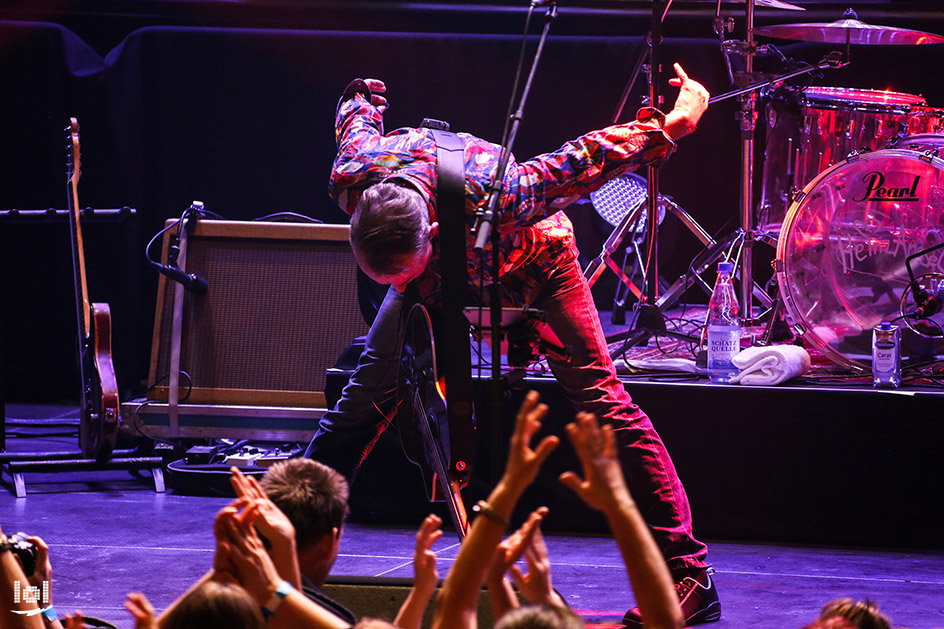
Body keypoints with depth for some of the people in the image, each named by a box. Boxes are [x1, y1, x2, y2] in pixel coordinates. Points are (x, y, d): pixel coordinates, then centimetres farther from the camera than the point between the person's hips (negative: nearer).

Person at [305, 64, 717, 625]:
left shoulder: (492, 195, -47)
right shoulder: (351, 178, -34)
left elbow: (586, 160, -33)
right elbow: (359, 110, -11)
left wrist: (671, 124, -23)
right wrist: (364, 98, 12)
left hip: (528, 261, -4)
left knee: (601, 400, -10)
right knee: (364, 400, -2)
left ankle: (688, 572, -10)